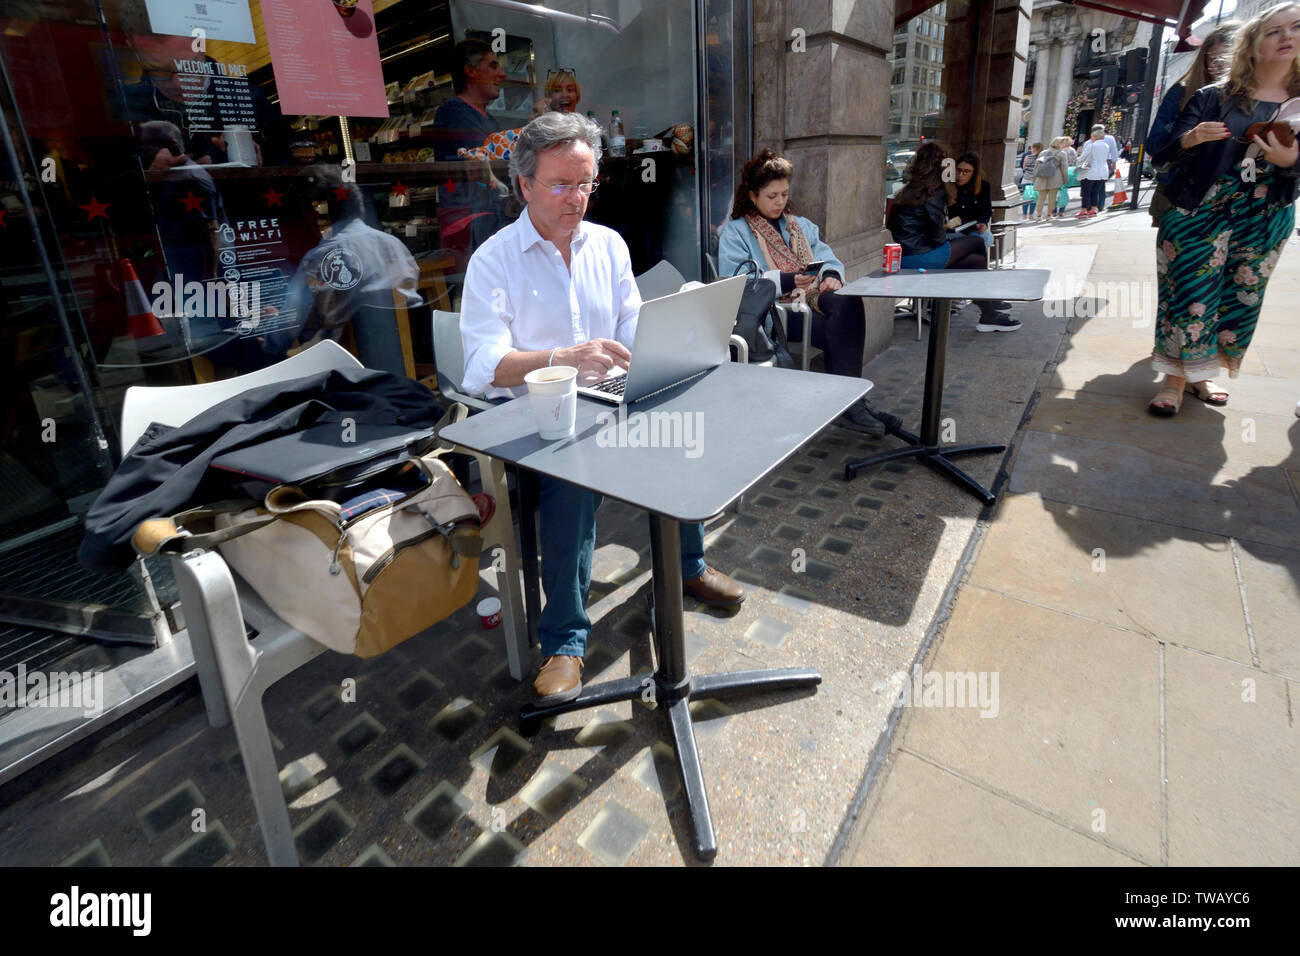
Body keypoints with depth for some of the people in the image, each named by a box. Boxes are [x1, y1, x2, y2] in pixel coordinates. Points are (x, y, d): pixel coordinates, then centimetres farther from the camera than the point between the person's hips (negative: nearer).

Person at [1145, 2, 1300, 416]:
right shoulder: (1213, 97, 1)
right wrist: (1192, 138, -23)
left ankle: (1199, 373, 17)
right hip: (1198, 214, -4)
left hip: (1263, 222, 4)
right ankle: (1175, 379, -3)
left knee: (1240, 298, 6)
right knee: (1191, 295, -9)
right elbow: (1166, 152, -2)